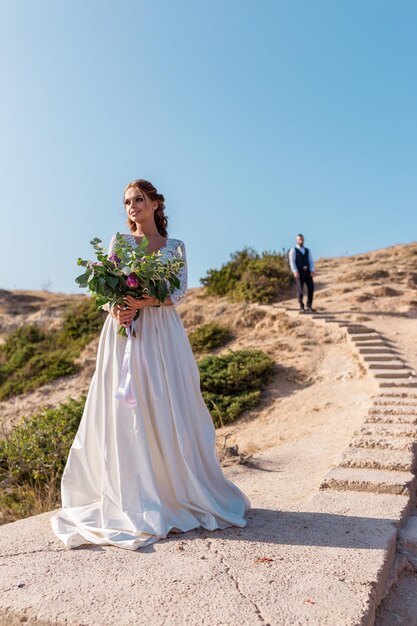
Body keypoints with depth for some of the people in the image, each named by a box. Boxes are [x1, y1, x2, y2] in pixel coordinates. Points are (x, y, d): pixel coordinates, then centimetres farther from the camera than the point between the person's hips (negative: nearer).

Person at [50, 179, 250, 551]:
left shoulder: (175, 247, 10)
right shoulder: (119, 241, 12)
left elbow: (180, 292, -2)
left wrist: (144, 301, -18)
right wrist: (116, 308, -15)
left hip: (161, 334, 0)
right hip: (124, 330, 0)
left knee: (168, 410, 0)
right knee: (126, 411, -2)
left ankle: (178, 490, 13)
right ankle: (135, 501, 8)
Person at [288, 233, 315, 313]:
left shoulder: (307, 251, 18)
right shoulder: (293, 251, 5)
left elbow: (311, 261, 10)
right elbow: (292, 262, -7)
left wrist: (312, 271, -6)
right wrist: (295, 271, -20)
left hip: (308, 272, 4)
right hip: (299, 273, -4)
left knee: (311, 288, -5)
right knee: (300, 290, -4)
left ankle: (309, 307, 5)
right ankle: (301, 307, 7)